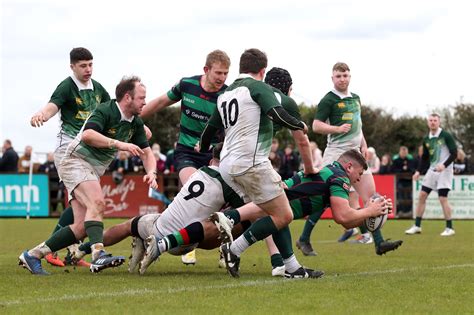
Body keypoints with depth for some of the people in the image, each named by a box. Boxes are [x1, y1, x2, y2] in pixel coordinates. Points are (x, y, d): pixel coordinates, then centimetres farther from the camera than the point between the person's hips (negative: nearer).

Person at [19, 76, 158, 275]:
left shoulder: (136, 123, 8)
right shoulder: (106, 111, -18)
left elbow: (146, 153, 13)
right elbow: (88, 135, -35)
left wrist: (151, 172, -8)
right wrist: (118, 144, -40)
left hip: (94, 171, 8)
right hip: (76, 161, -8)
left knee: (82, 228, -3)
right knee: (97, 203, -32)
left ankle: (32, 255, 3)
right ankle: (98, 255, -44)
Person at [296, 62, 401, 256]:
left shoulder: (355, 98, 17)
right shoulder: (328, 100, -6)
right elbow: (316, 125, -11)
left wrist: (363, 144, 21)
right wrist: (338, 129, -23)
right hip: (336, 152, -7)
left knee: (370, 195, -2)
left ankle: (378, 242, -2)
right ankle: (304, 240, 5)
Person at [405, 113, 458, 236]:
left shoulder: (446, 136, -10)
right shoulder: (426, 139, 8)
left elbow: (454, 153, -13)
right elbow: (424, 157, 18)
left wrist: (444, 165, -25)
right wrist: (418, 171, 7)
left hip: (444, 171, -6)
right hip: (432, 170, 6)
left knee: (443, 198, -11)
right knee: (422, 196, 2)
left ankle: (449, 228, -1)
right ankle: (417, 226, 9)